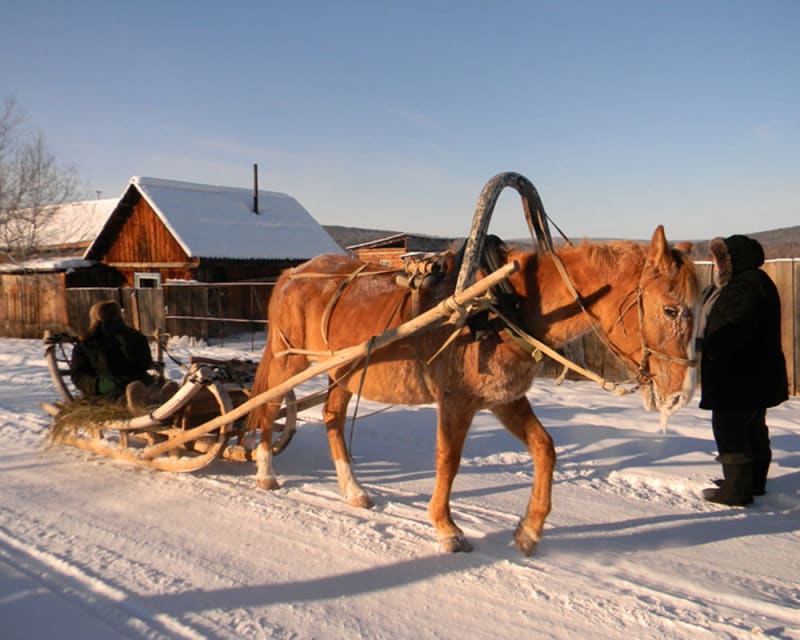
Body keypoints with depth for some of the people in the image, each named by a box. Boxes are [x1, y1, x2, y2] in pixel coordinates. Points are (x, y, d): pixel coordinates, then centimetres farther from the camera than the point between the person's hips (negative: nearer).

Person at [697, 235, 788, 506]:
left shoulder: (749, 284, -18)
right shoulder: (741, 283, 16)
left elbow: (736, 328, -30)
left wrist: (709, 347, -26)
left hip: (740, 377, -11)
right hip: (751, 375, 11)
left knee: (729, 429, -6)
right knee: (752, 428, 19)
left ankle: (737, 490, 0)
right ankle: (754, 481, 32)